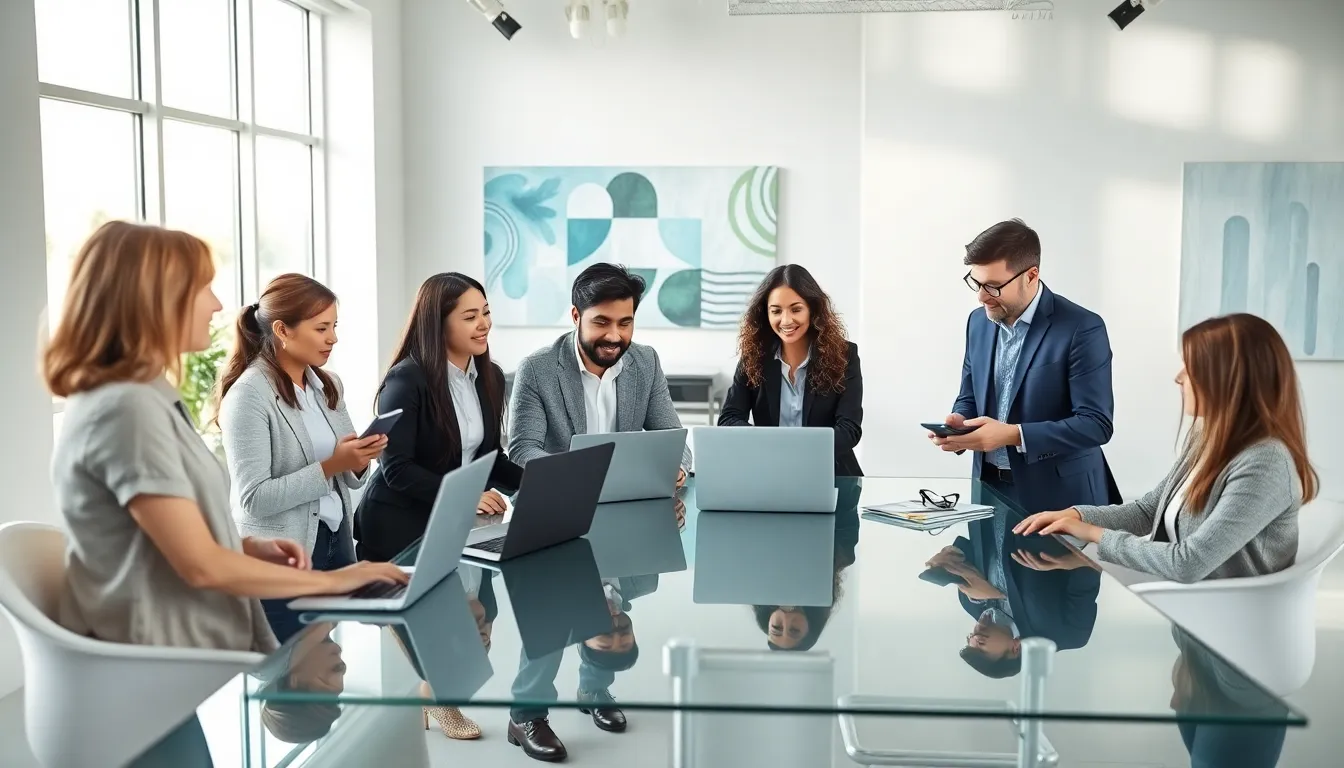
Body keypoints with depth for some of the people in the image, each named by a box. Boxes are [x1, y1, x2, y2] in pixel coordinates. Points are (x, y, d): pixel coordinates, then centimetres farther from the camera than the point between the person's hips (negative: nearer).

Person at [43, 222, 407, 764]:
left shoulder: (143, 398, 12)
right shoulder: (127, 409, -20)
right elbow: (200, 565, -21)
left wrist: (252, 547, 3)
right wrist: (332, 580, -13)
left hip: (183, 649, 9)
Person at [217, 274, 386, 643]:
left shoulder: (328, 384, 7)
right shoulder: (249, 394, -14)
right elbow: (253, 498, -20)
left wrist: (359, 462, -8)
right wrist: (328, 467, -23)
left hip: (337, 542, 6)